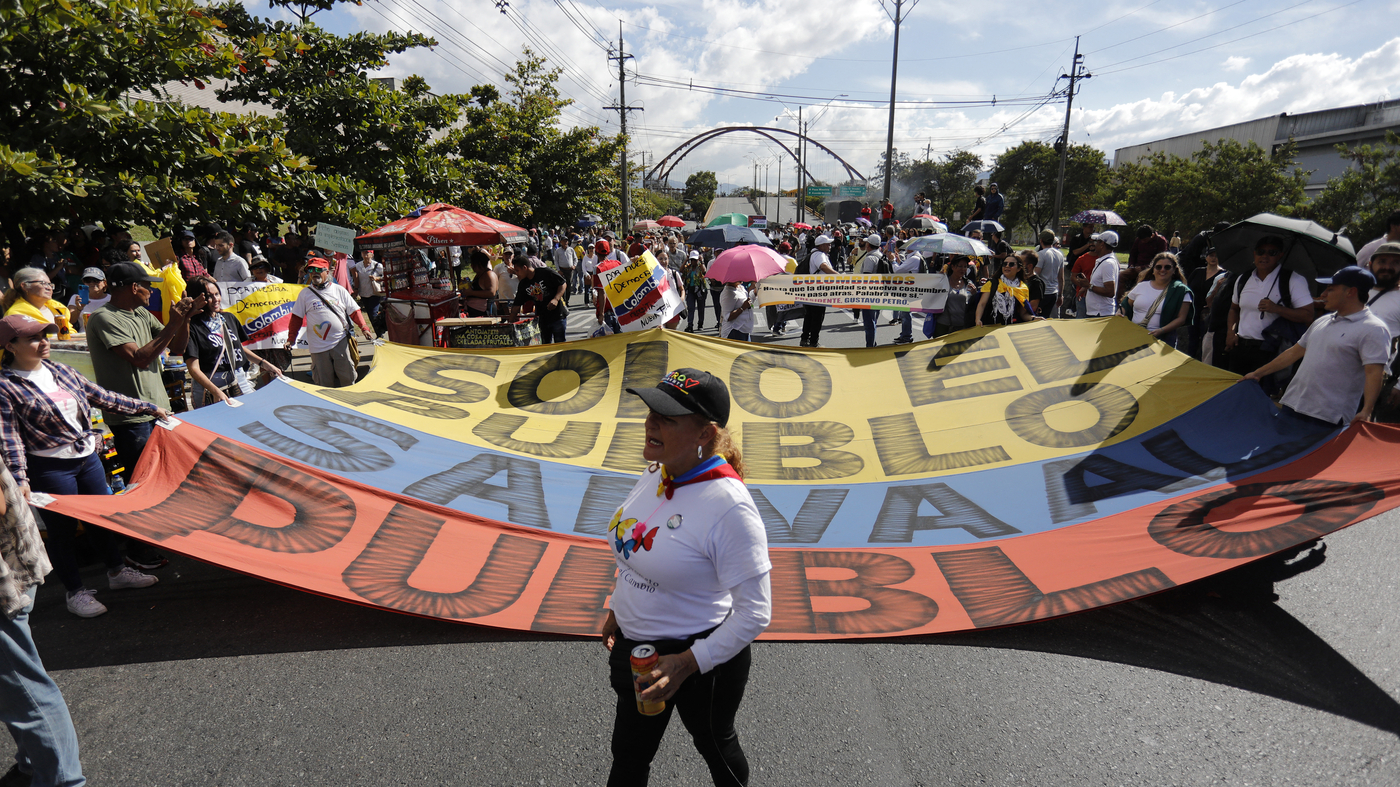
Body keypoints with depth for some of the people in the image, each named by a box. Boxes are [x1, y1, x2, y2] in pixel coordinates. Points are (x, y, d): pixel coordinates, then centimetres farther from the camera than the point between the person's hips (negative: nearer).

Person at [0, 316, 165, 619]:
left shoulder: (60, 371, 6)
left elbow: (102, 397, 13)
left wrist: (148, 408, 15)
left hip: (88, 458, 6)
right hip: (50, 468, -6)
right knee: (63, 528, 6)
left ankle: (117, 571, 34)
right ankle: (76, 592, 20)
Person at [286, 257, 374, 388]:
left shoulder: (339, 290, 8)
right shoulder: (305, 293, 8)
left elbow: (354, 311, 8)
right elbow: (297, 318, 10)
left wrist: (365, 328, -6)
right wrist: (291, 339, 4)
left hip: (341, 342, 0)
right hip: (318, 346, 0)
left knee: (348, 378, 0)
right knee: (325, 383, 3)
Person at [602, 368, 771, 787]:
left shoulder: (730, 507, -32)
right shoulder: (655, 473, -7)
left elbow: (755, 614, -26)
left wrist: (688, 663, -24)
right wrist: (617, 610, 16)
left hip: (704, 657, -6)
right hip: (636, 646, 7)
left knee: (715, 745, 25)